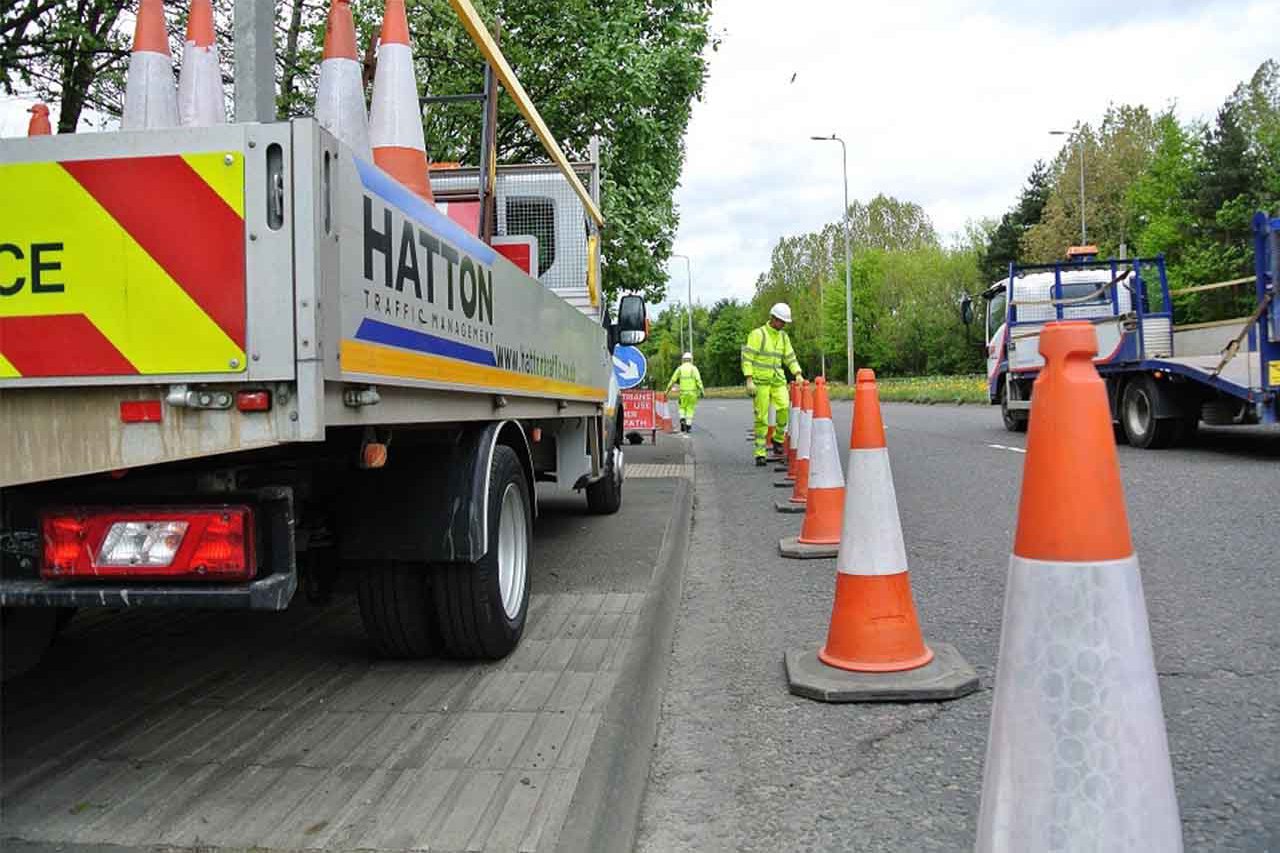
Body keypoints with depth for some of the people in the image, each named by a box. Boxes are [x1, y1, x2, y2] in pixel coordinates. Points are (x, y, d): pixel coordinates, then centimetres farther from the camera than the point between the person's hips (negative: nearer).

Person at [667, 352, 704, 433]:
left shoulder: (679, 369, 3)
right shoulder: (694, 368, -1)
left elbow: (673, 380, 3)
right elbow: (698, 380, -12)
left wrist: (667, 391, 12)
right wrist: (702, 391, -11)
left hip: (683, 392, 1)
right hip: (693, 392, -1)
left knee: (682, 408, 19)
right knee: (690, 409, 10)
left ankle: (682, 420, -6)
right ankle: (688, 426, 5)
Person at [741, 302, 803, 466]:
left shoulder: (783, 336, 13)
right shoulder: (757, 334, -5)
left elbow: (790, 358, 16)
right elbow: (747, 357, -9)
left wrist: (798, 374, -1)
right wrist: (749, 380, -16)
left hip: (778, 380, 5)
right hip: (760, 380, -4)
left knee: (784, 408, -17)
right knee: (761, 418, -5)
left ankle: (778, 440, 5)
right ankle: (760, 454, 2)